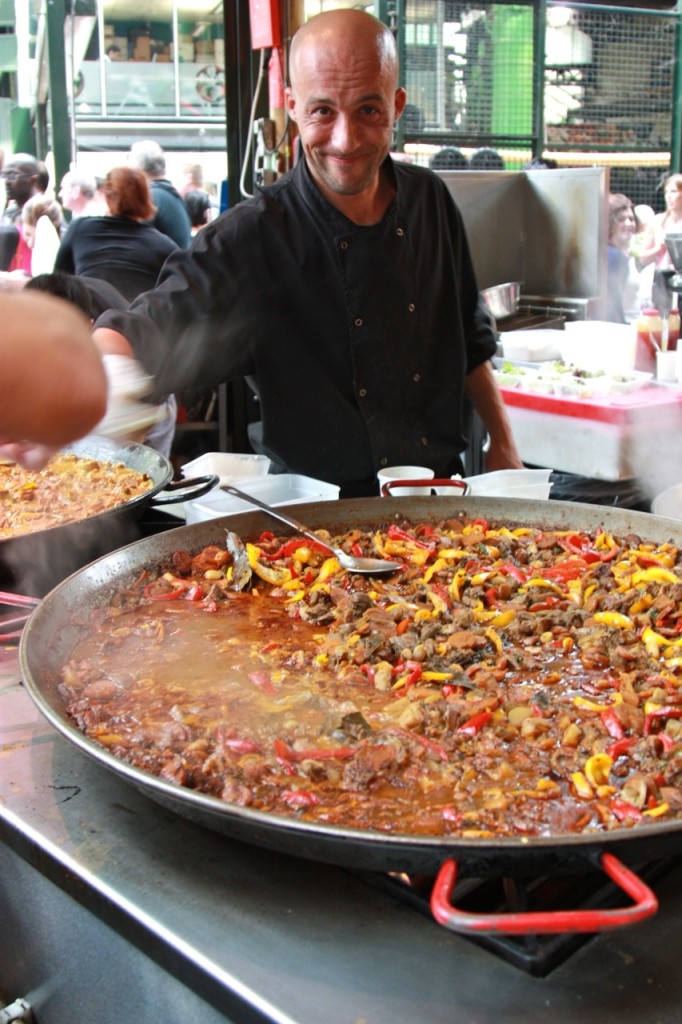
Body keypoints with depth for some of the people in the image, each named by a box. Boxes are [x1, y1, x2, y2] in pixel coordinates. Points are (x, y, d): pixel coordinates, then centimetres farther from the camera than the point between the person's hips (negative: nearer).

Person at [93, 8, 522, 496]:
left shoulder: (429, 200, 4)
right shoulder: (251, 238, -12)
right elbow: (150, 330, -24)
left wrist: (503, 442, 18)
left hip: (441, 492, 4)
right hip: (319, 508, -3)